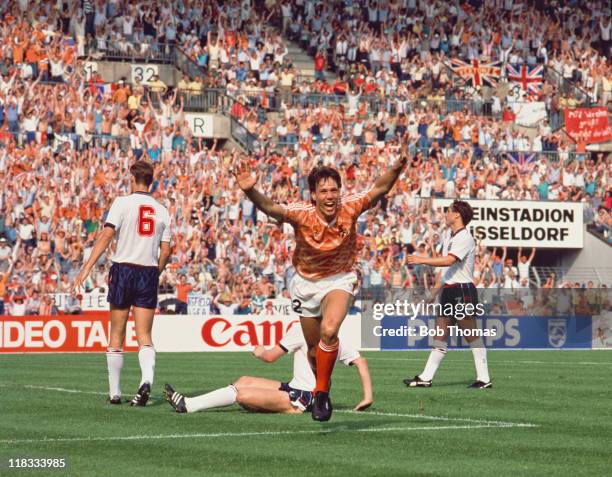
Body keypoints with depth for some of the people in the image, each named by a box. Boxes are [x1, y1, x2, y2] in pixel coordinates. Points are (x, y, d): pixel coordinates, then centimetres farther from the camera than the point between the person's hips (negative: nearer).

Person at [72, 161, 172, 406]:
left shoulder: (122, 202, -4)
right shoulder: (162, 211, 7)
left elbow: (106, 235, -13)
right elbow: (165, 250, 7)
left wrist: (86, 269, -16)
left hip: (123, 269, -2)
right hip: (149, 272, 2)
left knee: (116, 336, 9)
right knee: (144, 336, 2)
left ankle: (114, 392, 11)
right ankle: (147, 379, -24)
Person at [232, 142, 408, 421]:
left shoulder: (350, 208, -19)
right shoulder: (301, 214, -23)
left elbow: (380, 189, -20)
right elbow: (268, 207, -37)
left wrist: (397, 168, -38)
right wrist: (250, 191, -57)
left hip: (339, 280, -1)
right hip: (306, 281, 1)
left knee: (329, 331, -28)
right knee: (314, 348, 12)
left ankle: (322, 393, -16)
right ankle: (321, 387, 41)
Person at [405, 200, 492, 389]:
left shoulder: (465, 238, -13)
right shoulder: (450, 236, 16)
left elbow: (448, 260, -25)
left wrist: (422, 260, -22)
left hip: (463, 291, -9)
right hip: (449, 290, 9)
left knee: (472, 336, -5)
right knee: (440, 336, 7)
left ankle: (484, 379, 0)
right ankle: (426, 378, 7)